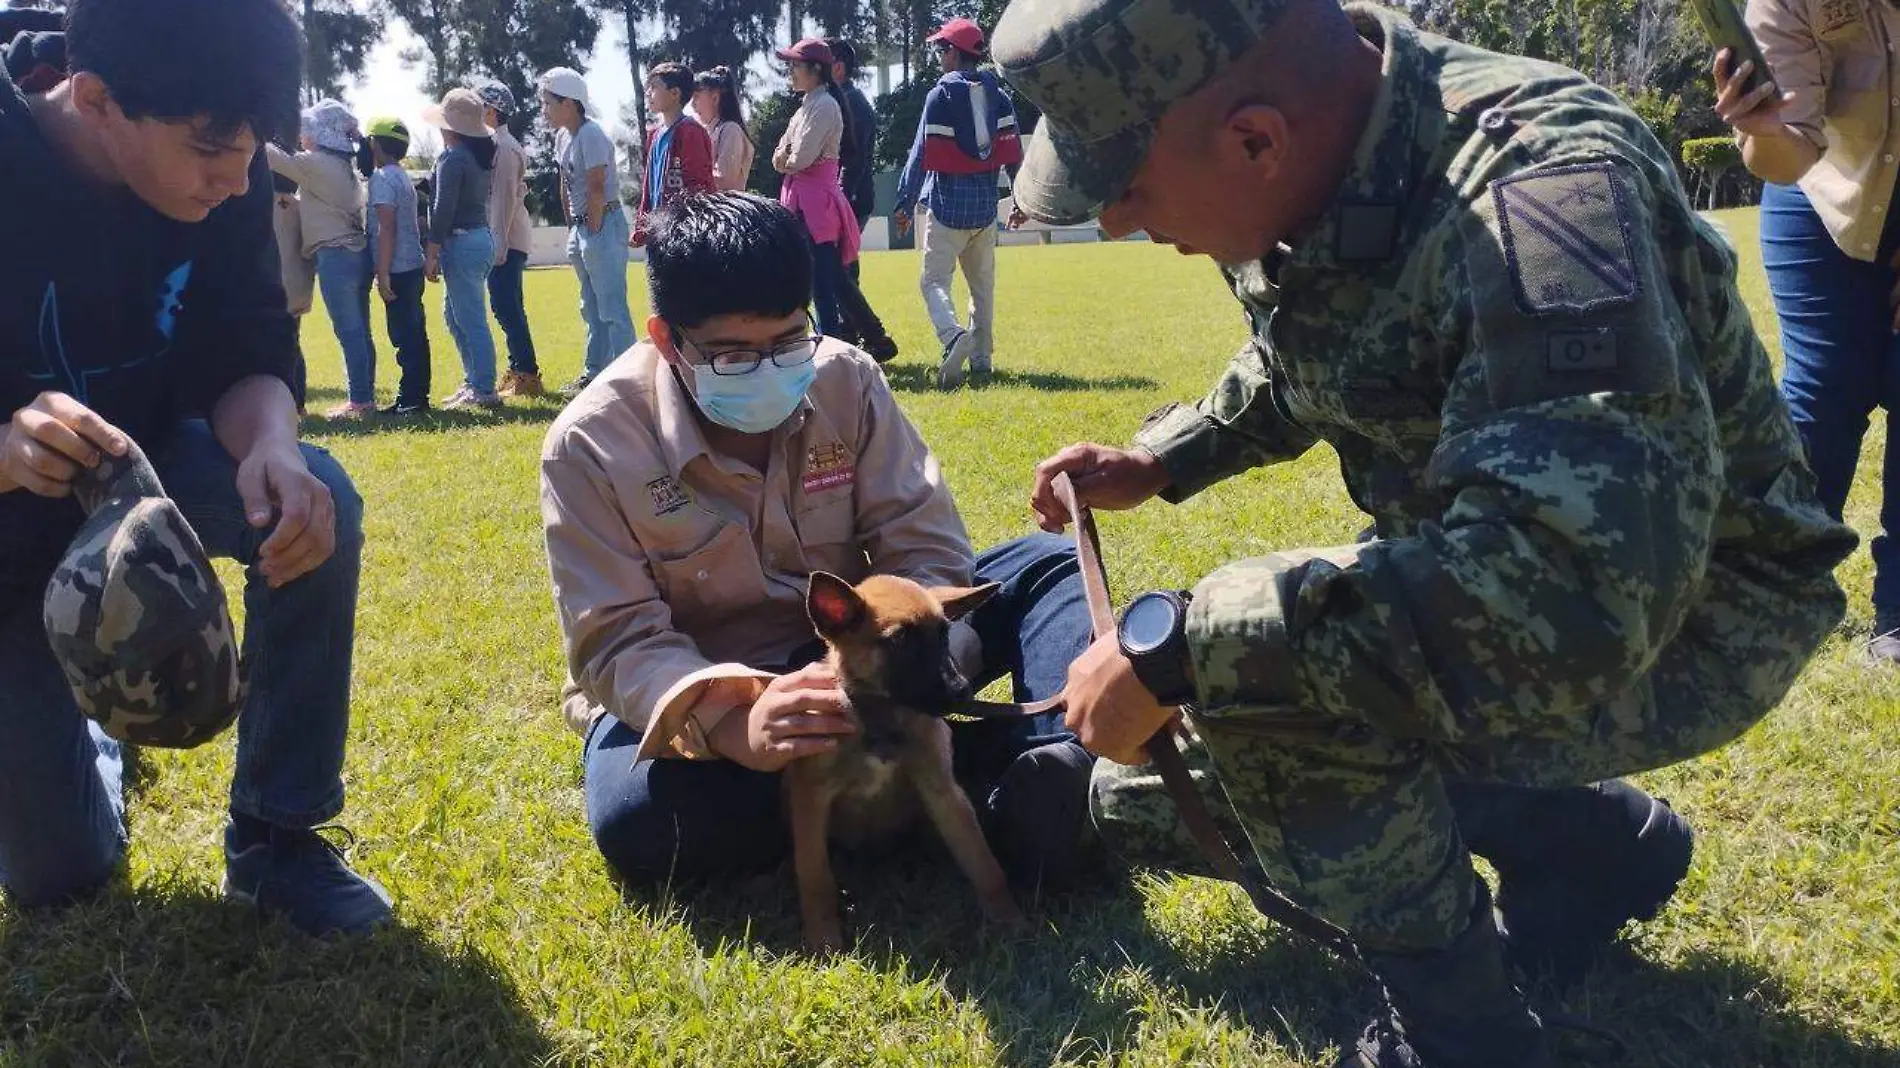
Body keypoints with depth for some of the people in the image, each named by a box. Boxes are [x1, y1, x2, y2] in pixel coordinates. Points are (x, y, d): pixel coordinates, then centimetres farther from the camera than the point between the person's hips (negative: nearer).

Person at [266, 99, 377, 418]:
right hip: (357, 252, 9)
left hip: (335, 257, -8)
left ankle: (359, 401, -5)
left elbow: (273, 157, -4)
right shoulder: (344, 166, 16)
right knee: (359, 331, 10)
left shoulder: (314, 163, -10)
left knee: (349, 332, -6)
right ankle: (365, 397, 15)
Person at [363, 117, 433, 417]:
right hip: (412, 267, 9)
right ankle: (417, 395, 15)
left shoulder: (382, 178, -11)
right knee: (414, 333, 11)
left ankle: (411, 398, -8)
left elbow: (386, 228, -18)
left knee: (404, 334, -8)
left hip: (397, 269, -9)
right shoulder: (403, 177, 17)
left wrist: (383, 274, -20)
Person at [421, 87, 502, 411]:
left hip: (461, 241, -9)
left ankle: (484, 392, -1)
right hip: (482, 236, 9)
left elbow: (443, 210, -17)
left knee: (471, 321, -5)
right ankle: (474, 381, 22)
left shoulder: (453, 158, -14)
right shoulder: (482, 153, 12)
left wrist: (431, 254, -14)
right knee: (455, 314, 19)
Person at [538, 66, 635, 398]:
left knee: (612, 308, -10)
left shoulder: (591, 136, -16)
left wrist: (592, 232, -16)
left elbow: (597, 190, -20)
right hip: (581, 226, 10)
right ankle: (595, 372, 26)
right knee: (592, 307, 17)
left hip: (602, 224, -10)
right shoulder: (562, 136, 12)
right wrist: (572, 228, 13)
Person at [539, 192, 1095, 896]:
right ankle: (983, 785, -32)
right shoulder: (591, 445, -17)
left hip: (854, 659, 3)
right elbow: (617, 640, -21)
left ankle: (1061, 768, -40)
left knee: (1047, 565, -11)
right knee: (635, 817, -37)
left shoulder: (847, 381, -9)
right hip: (695, 693, -2)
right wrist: (734, 725, -41)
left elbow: (925, 550, -12)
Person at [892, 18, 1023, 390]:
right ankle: (980, 359, 15)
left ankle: (953, 335, -30)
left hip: (947, 205, -5)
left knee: (934, 279, -3)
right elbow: (1012, 150, 4)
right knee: (983, 284, 14)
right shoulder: (997, 93, 6)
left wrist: (904, 204, -9)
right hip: (985, 206, 5)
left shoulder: (942, 94, -9)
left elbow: (923, 154, -12)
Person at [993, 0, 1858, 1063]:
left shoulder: (1537, 187, -34)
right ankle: (1600, 839, 22)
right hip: (1514, 579, 8)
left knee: (1258, 682, -30)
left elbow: (1567, 598, -46)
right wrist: (1158, 462, 0)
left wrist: (1172, 643, -40)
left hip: (1686, 616, -8)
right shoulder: (1307, 170, -8)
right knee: (1153, 792, 13)